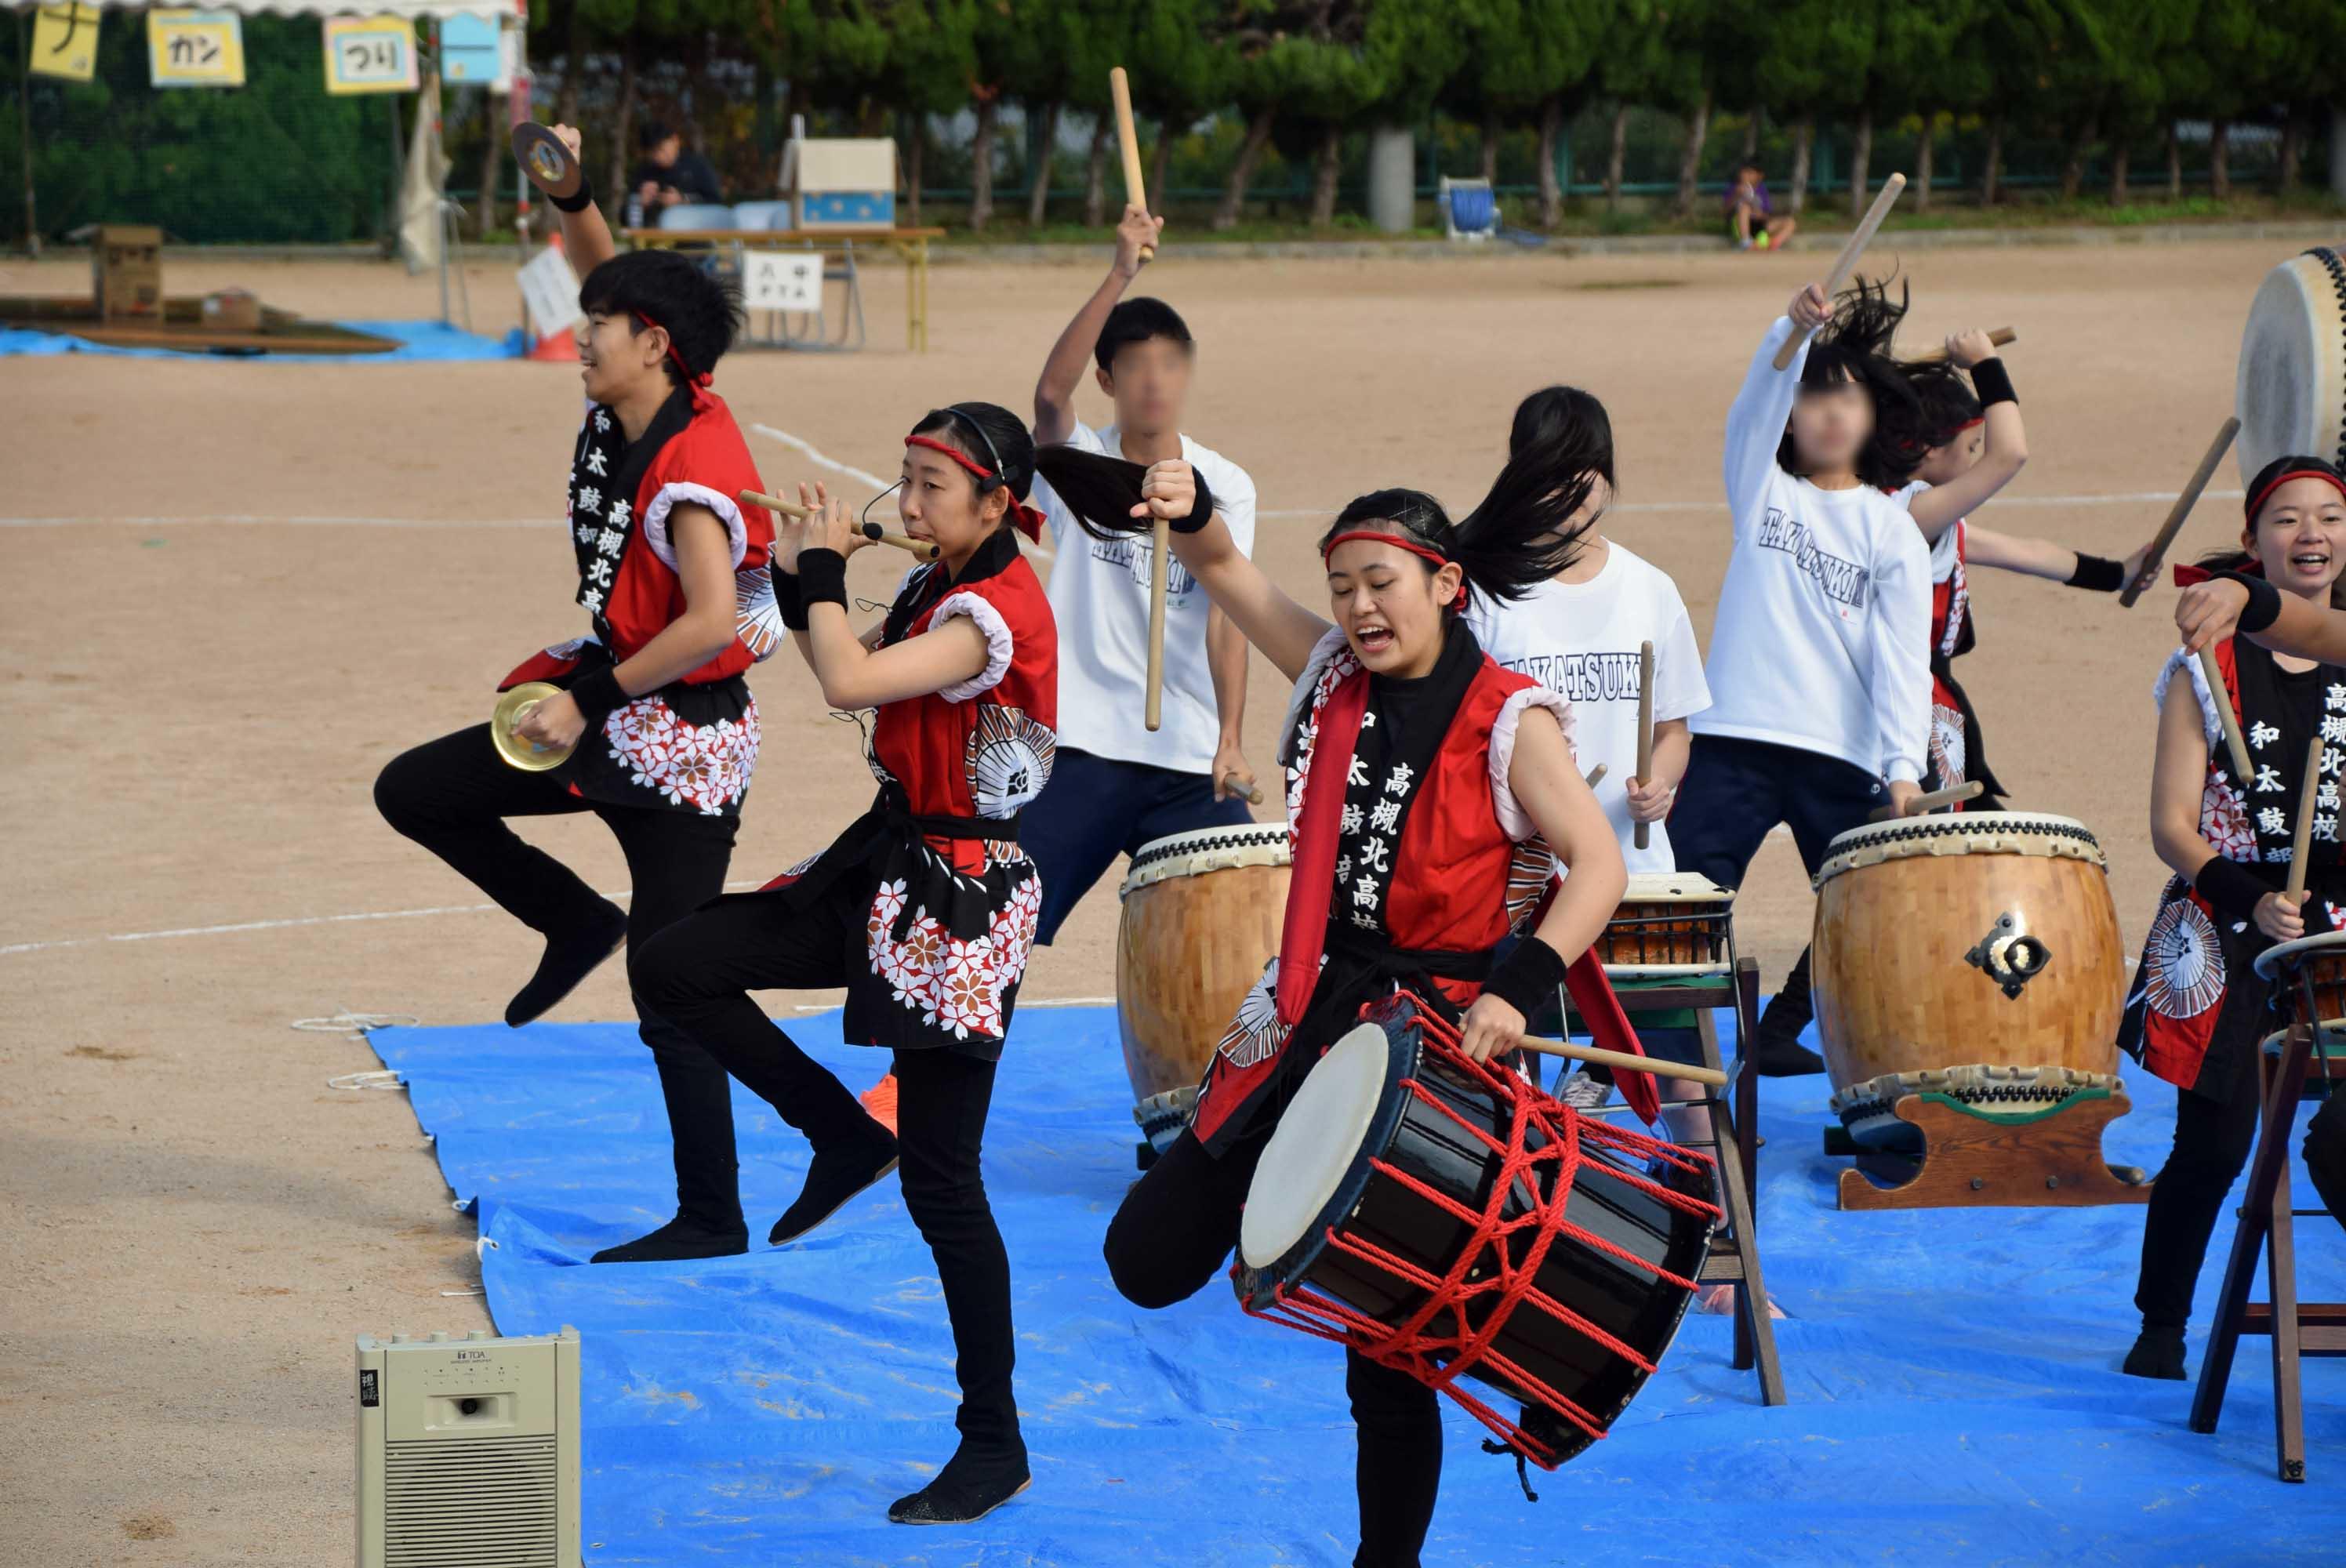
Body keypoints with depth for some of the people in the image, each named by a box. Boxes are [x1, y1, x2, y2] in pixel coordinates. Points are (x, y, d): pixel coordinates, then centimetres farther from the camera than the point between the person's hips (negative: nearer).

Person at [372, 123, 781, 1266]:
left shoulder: (692, 472, -25)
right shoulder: (627, 412, 1)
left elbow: (712, 621, -33)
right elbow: (611, 278, 15)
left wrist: (591, 698, -25)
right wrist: (571, 194, -2)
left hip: (681, 738, -9)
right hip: (609, 709, 9)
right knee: (414, 792, 9)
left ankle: (712, 1219, 8)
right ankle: (578, 923, 21)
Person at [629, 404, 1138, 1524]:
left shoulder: (1000, 610, -21)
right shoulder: (935, 590, 7)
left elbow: (849, 682, -33)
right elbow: (849, 673, 20)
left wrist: (824, 570, -17)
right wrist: (803, 582, 4)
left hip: (963, 899, -9)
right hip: (887, 860, 9)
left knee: (941, 1183, -3)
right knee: (674, 967, -2)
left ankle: (994, 1446, 10)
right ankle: (848, 1136, 13)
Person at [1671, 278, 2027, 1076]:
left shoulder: (1893, 530, 9)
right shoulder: (1761, 487, 12)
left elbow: (1902, 656, -1)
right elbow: (1761, 394, -8)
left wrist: (1904, 767, -14)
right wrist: (1795, 329, -28)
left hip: (1845, 756, 0)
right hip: (1733, 740, 0)